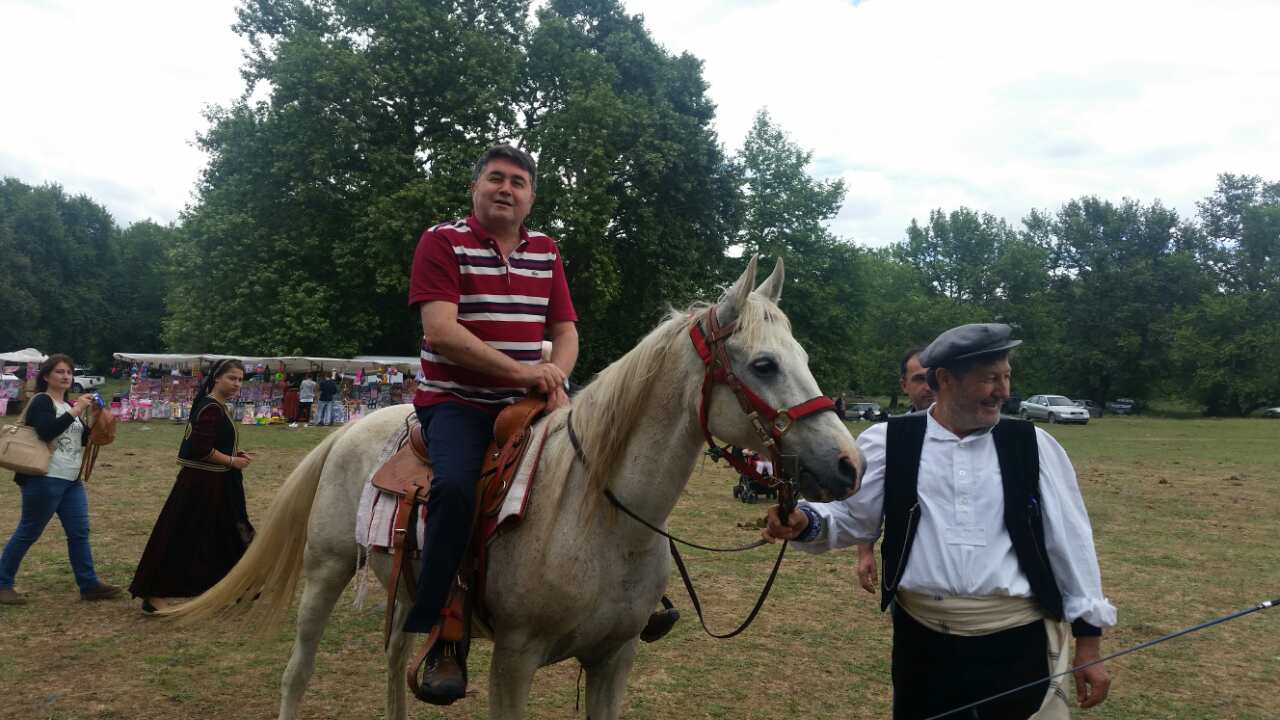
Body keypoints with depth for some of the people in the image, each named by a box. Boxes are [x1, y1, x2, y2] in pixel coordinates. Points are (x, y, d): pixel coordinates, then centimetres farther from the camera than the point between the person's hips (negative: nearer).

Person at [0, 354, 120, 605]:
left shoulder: (69, 405, 16)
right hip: (45, 479, -8)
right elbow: (47, 431, -25)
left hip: (72, 480, 8)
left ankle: (89, 585, 8)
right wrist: (75, 411, -25)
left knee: (79, 532, 5)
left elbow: (84, 440, 14)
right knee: (28, 533, 0)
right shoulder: (41, 401, -7)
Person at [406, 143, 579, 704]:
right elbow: (440, 329, -15)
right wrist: (523, 370, -21)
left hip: (526, 404, 6)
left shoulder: (546, 252, 14)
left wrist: (555, 380, -11)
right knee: (457, 486, -33)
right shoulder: (442, 241, -3)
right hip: (456, 402, -5)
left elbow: (565, 332, 12)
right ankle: (433, 640, -23)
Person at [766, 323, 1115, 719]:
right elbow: (850, 516, 3)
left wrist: (1088, 641, 6)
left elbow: (1070, 540, 4)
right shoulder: (888, 443, -3)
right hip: (922, 640, 0)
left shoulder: (1033, 446, 0)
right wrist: (805, 522, -20)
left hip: (1019, 642, 0)